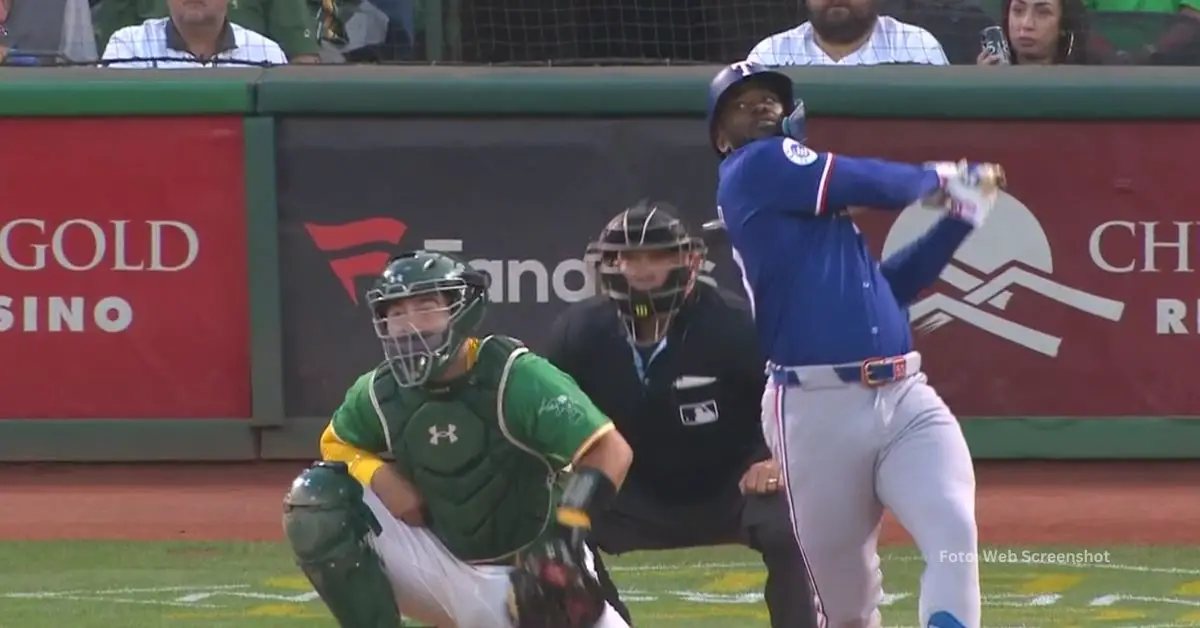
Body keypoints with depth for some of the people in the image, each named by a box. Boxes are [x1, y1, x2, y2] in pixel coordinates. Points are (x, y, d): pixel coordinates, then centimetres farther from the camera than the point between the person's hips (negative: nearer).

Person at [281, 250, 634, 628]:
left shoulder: (516, 378, -21)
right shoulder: (381, 392, -7)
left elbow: (612, 451, -25)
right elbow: (336, 443, 13)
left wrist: (569, 526, -40)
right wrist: (378, 475, -10)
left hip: (532, 570, -4)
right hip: (445, 570, 4)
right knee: (317, 501, -13)